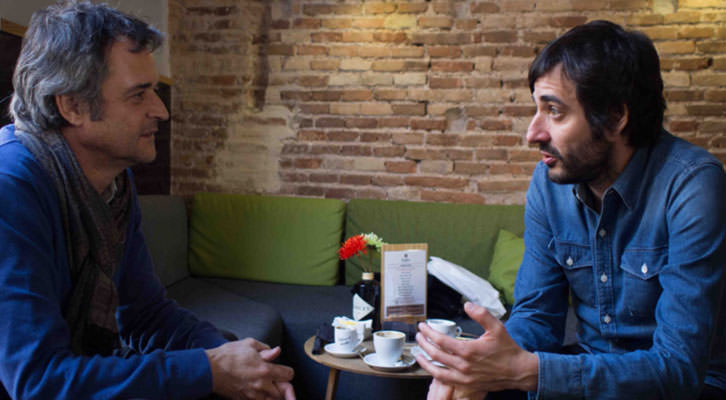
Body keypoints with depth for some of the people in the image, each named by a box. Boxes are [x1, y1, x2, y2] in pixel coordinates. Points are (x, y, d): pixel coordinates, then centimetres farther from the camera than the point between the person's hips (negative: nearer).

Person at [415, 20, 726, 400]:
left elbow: (679, 366, -25)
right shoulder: (548, 181, -5)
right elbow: (536, 316, -1)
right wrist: (474, 367, -21)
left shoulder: (694, 186, -21)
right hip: (590, 366, 5)